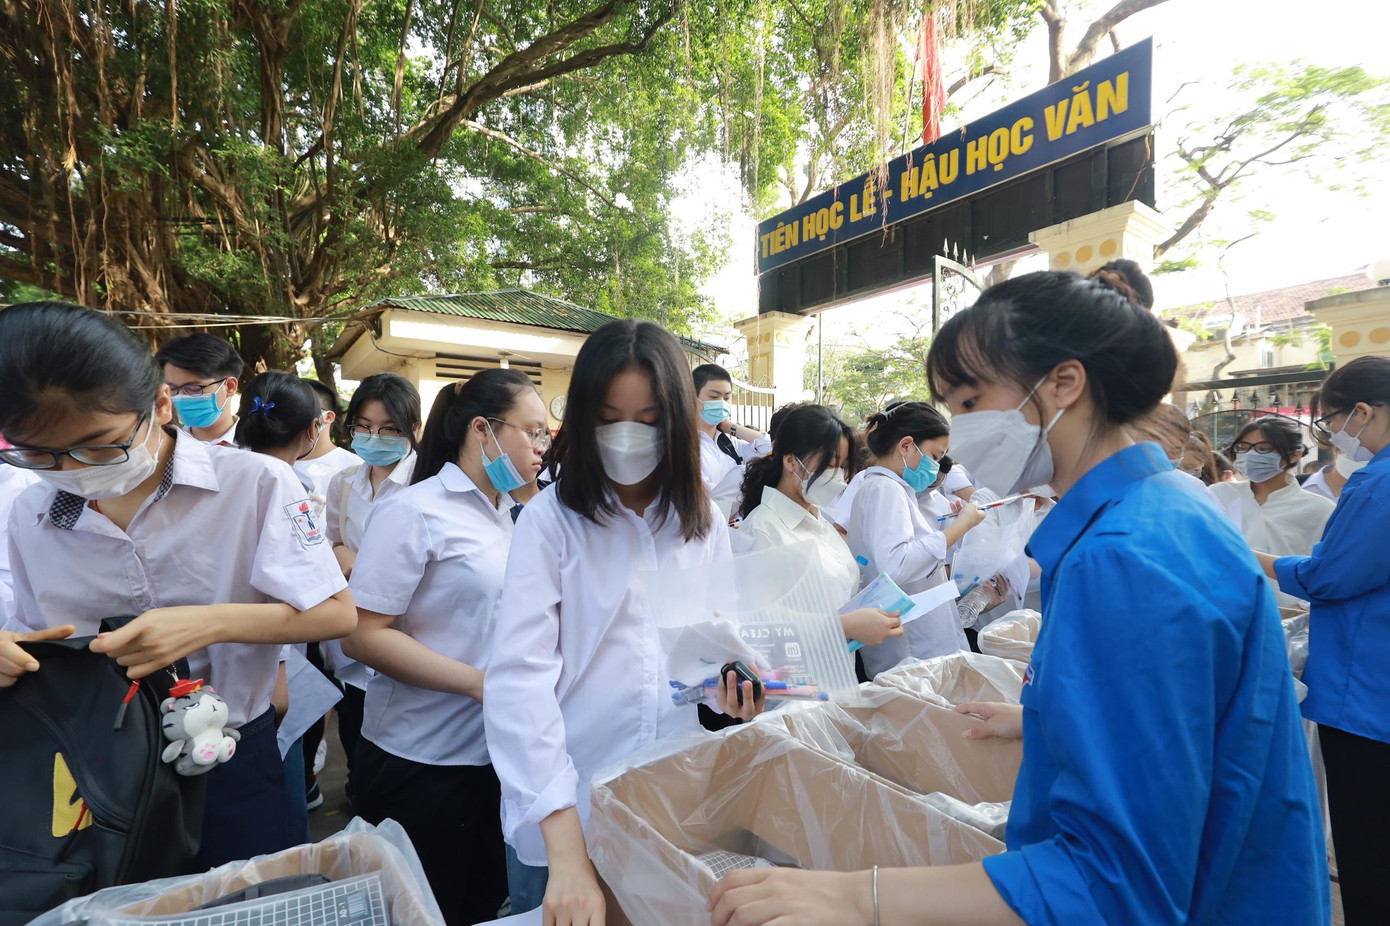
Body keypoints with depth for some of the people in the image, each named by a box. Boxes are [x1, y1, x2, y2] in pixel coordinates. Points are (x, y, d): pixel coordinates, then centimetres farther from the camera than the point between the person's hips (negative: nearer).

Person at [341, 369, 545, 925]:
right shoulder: (415, 512, -15)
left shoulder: (504, 515, 8)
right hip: (422, 766, -7)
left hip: (496, 757, 7)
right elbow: (361, 635, -20)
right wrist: (479, 682, -24)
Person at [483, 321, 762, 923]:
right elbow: (518, 676, -20)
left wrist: (730, 686, -14)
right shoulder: (551, 519, -13)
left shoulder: (706, 523, 0)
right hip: (564, 813, -3)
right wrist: (565, 848, -27)